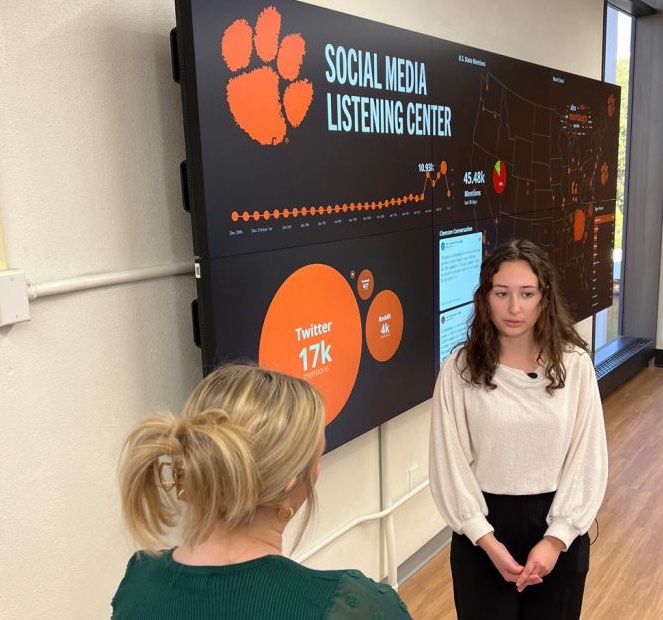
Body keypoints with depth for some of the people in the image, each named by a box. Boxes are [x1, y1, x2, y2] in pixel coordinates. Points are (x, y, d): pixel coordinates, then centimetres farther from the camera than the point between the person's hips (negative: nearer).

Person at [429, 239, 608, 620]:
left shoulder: (574, 363, -7)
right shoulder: (460, 369, -10)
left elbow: (589, 458, -5)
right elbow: (450, 464, -8)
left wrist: (556, 538, -11)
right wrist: (488, 541, -12)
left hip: (557, 524, 1)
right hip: (485, 525, -1)